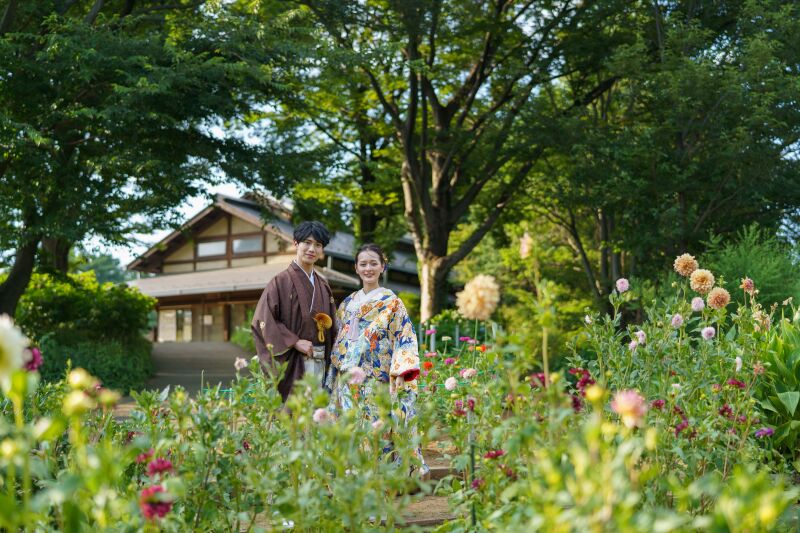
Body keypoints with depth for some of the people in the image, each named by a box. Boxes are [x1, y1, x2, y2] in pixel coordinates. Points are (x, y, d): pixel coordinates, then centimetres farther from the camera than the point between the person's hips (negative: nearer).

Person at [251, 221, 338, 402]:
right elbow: (263, 319, -11)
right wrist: (295, 342, -15)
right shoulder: (281, 282, -3)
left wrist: (329, 362, 8)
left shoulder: (323, 286, 14)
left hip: (319, 362, 5)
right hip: (291, 363, -5)